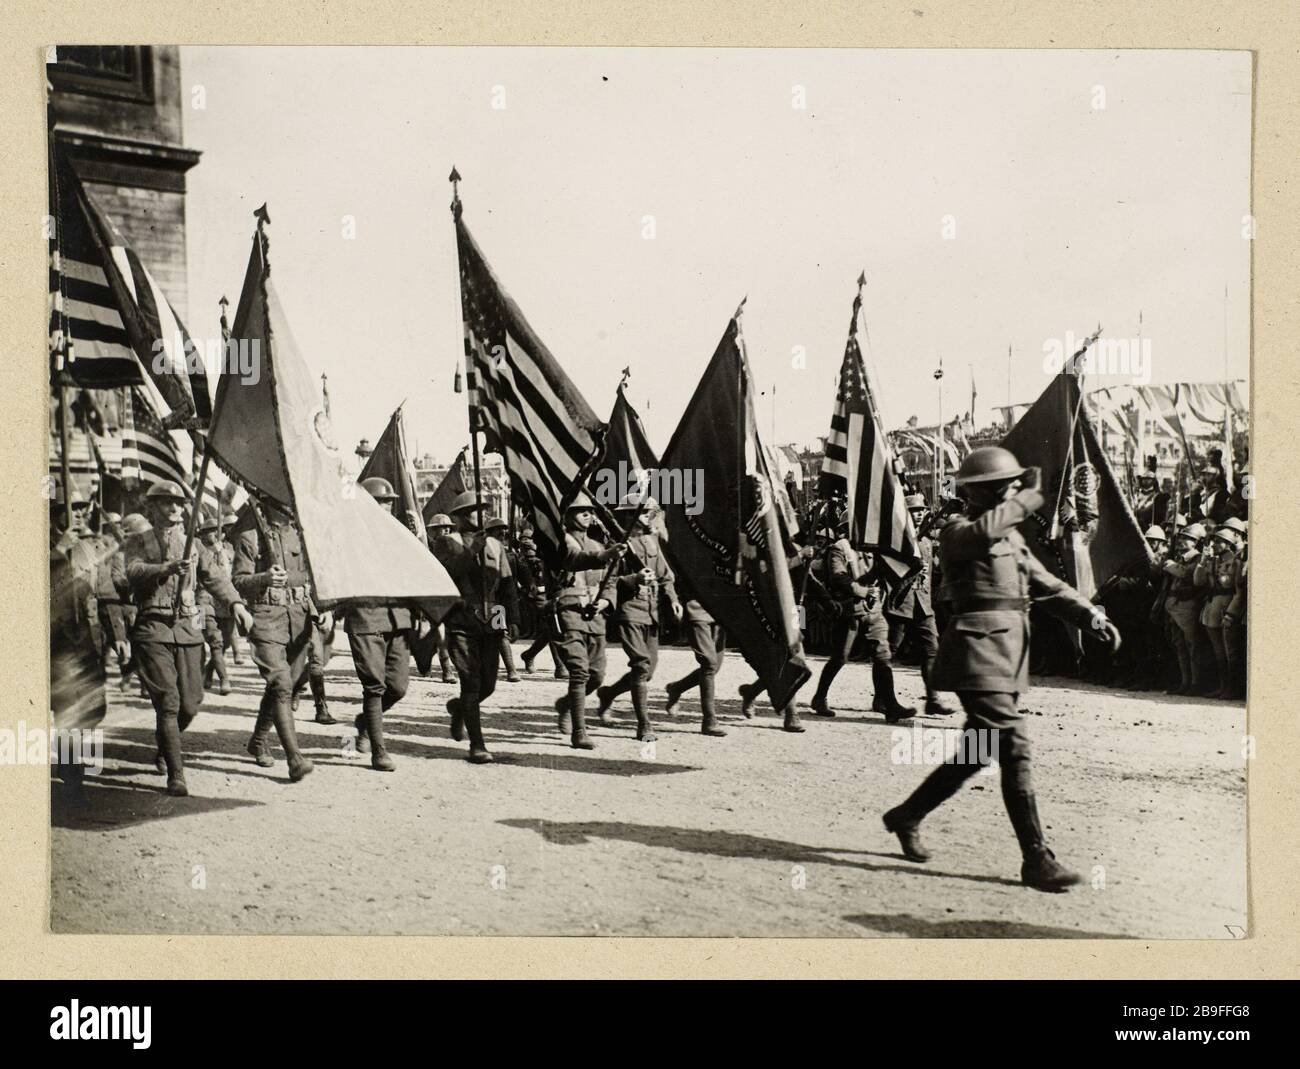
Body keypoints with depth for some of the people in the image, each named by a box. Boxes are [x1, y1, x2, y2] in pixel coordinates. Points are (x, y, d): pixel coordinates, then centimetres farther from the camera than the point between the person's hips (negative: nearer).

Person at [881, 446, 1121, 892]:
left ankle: (907, 816, 30)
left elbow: (1048, 586, 21)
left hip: (1007, 655, 9)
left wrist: (1093, 617, 10)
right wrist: (1025, 502, -20)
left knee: (976, 752, 15)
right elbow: (982, 533, -32)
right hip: (978, 652, -9)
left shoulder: (1013, 539, 20)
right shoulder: (958, 532, -7)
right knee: (1014, 750, -11)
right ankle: (1037, 859, -6)